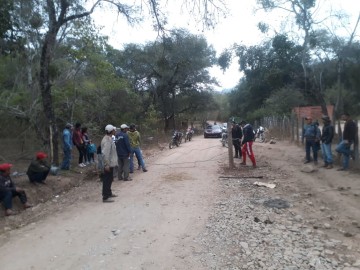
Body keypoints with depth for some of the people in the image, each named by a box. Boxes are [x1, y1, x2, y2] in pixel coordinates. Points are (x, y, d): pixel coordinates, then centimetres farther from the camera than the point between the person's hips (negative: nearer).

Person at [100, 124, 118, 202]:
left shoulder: (109, 139, 10)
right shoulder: (107, 140, -22)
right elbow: (105, 153, -27)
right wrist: (106, 165, -26)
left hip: (111, 163, 10)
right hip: (109, 164, -10)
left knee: (110, 179, 21)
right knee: (107, 180, -3)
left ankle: (108, 193, 35)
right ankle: (105, 197, 4)